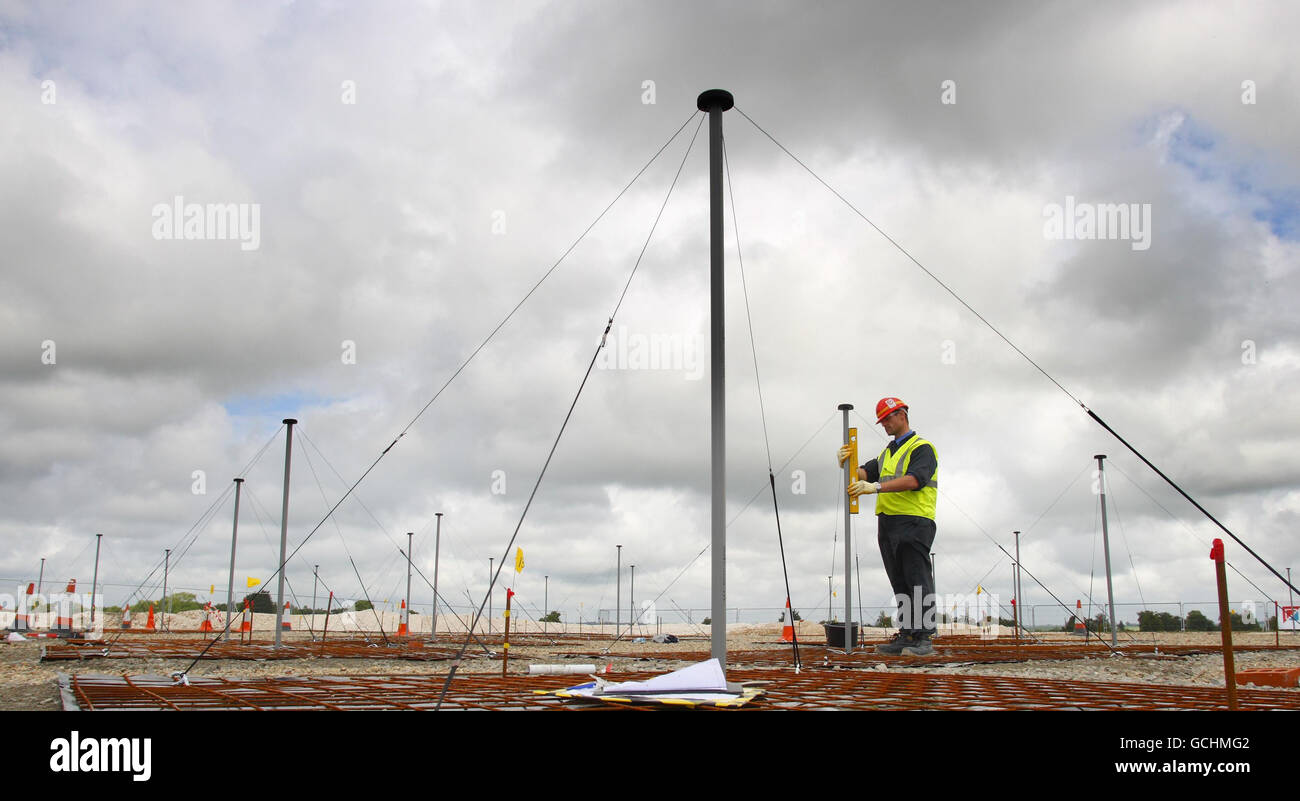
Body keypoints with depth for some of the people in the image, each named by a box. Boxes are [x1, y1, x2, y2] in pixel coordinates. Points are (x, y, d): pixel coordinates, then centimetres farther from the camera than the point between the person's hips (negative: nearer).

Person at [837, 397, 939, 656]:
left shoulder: (922, 448, -1)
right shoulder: (887, 453, 26)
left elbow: (914, 479, -19)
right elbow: (865, 473, 12)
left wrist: (875, 487, -28)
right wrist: (847, 465, -9)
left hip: (913, 521, -8)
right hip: (887, 523, 8)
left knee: (918, 583, -9)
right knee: (900, 584, 8)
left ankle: (924, 638, -8)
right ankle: (907, 636, 11)